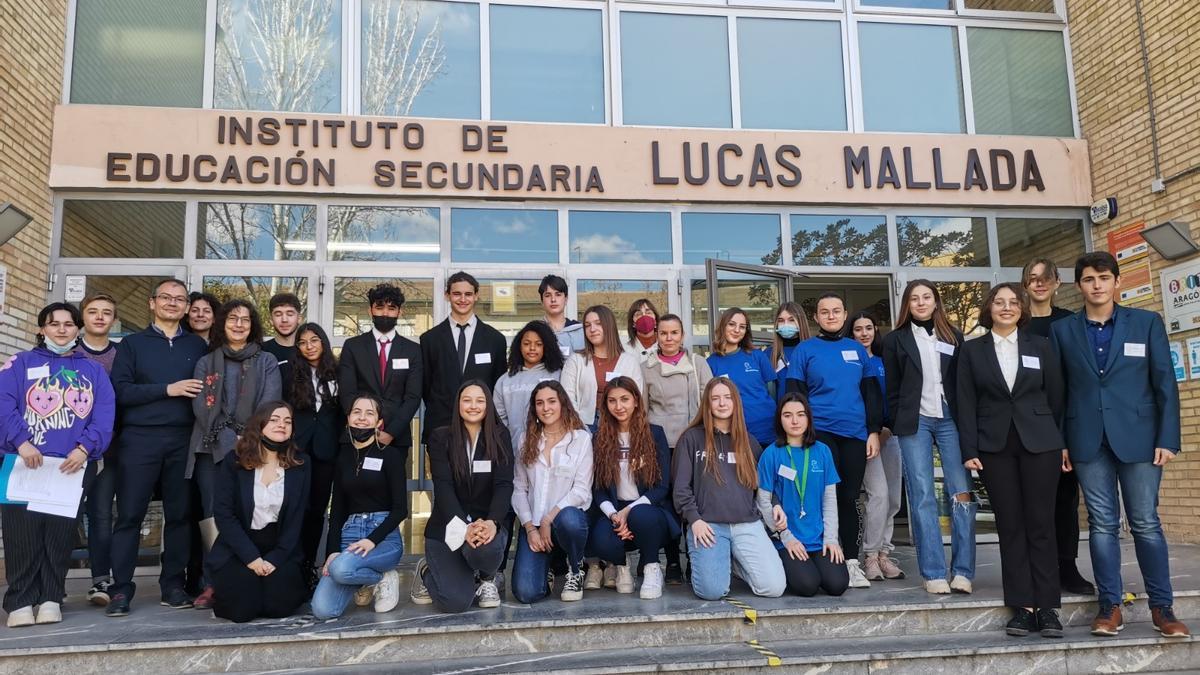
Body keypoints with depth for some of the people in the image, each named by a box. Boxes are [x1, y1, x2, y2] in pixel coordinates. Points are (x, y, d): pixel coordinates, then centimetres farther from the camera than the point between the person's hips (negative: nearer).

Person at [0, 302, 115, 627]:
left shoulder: (93, 370, 14)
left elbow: (104, 415, 2)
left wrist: (85, 448, -14)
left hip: (73, 465, 1)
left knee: (60, 533, 4)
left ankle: (51, 598, 13)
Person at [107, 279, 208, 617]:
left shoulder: (198, 346, 13)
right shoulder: (132, 344, 8)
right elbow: (120, 390, -3)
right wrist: (168, 389, -12)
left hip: (183, 440, 2)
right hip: (140, 439, -1)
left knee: (179, 514, 5)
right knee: (129, 515, 0)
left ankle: (173, 584, 13)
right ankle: (121, 589, 7)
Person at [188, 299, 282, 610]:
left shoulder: (267, 362, 10)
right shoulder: (206, 362, 14)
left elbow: (269, 406, -1)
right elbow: (201, 406, 2)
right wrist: (231, 439, -11)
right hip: (212, 448, 1)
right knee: (213, 514, -2)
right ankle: (213, 584, 5)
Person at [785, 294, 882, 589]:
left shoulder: (857, 350, 13)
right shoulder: (804, 350, 3)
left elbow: (871, 393, 14)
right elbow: (795, 395, 2)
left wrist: (874, 431, 6)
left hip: (855, 434, 3)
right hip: (819, 433, -3)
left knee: (849, 497, 6)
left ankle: (851, 562, 15)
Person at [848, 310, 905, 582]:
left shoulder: (883, 361, 13)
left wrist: (889, 427, -3)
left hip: (888, 433, 5)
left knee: (893, 498, 4)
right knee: (879, 493, -15)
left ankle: (884, 553, 16)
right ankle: (870, 556, -3)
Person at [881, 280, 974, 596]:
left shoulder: (953, 336, 13)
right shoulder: (895, 340, 9)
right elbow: (892, 389, 8)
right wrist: (897, 426, 3)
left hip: (950, 419, 2)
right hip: (915, 422, -1)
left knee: (961, 493, -6)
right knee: (923, 497, -3)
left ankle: (963, 571, -2)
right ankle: (934, 574, -1)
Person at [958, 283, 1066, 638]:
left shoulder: (1041, 346, 7)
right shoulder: (971, 350, 5)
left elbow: (1056, 397, 7)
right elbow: (966, 404, 2)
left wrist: (1063, 443, 2)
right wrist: (970, 450, -5)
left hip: (1040, 443, 0)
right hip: (995, 446, 0)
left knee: (1040, 523, 0)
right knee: (1010, 526, 1)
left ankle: (1047, 607, 6)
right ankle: (1022, 606, 6)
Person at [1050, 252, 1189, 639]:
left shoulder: (1147, 323, 4)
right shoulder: (1062, 330, 6)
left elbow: (1165, 383, 1)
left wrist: (1168, 438, -5)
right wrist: (1059, 441, 0)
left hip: (1138, 436, -1)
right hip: (1088, 440, 1)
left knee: (1146, 522, 3)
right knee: (1102, 523, 5)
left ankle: (1162, 607, 15)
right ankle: (1110, 606, 12)